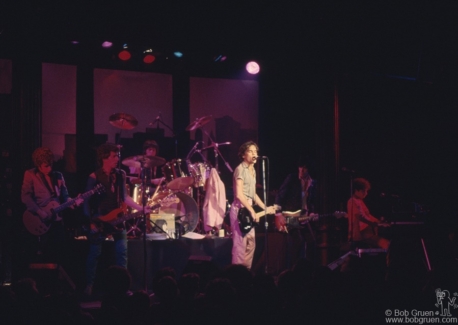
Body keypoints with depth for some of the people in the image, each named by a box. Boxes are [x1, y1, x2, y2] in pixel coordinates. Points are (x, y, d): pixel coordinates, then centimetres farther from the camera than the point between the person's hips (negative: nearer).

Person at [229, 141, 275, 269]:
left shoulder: (252, 170, 17)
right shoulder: (240, 169, -11)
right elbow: (239, 194, -20)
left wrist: (265, 208, 17)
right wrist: (252, 211, -20)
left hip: (248, 209, 10)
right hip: (240, 209, -10)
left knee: (250, 243, 12)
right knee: (240, 243, -11)